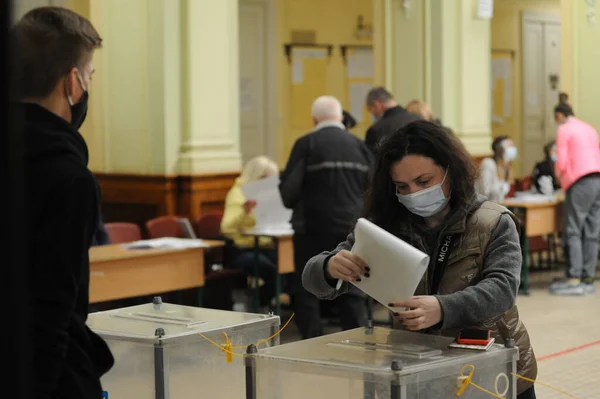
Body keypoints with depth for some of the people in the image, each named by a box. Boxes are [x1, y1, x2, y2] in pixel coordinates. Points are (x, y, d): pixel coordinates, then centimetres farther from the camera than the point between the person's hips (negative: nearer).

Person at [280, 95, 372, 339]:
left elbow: (288, 188, -10)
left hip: (314, 227, -4)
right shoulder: (359, 145, 5)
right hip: (352, 227, 4)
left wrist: (294, 204, 11)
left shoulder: (306, 144, -7)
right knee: (353, 292, 11)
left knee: (307, 292, 6)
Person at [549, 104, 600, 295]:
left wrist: (558, 174, 12)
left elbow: (562, 163, -9)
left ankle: (574, 279, -11)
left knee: (573, 232, -6)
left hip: (580, 183, -7)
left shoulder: (564, 130, -1)